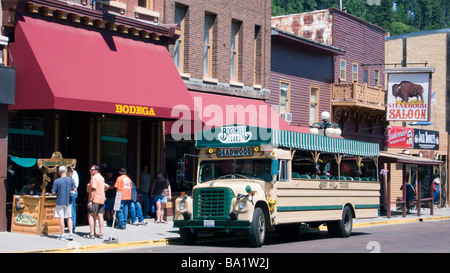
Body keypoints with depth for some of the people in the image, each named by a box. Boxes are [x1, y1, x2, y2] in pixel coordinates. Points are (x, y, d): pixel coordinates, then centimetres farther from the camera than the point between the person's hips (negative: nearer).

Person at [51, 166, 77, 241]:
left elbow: (53, 192, -9)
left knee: (61, 218, 3)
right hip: (68, 201, 3)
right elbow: (75, 189, -1)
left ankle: (62, 235, 5)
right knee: (69, 218, 11)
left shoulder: (56, 181, -10)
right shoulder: (71, 180, -3)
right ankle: (70, 233, 4)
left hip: (60, 201, -3)